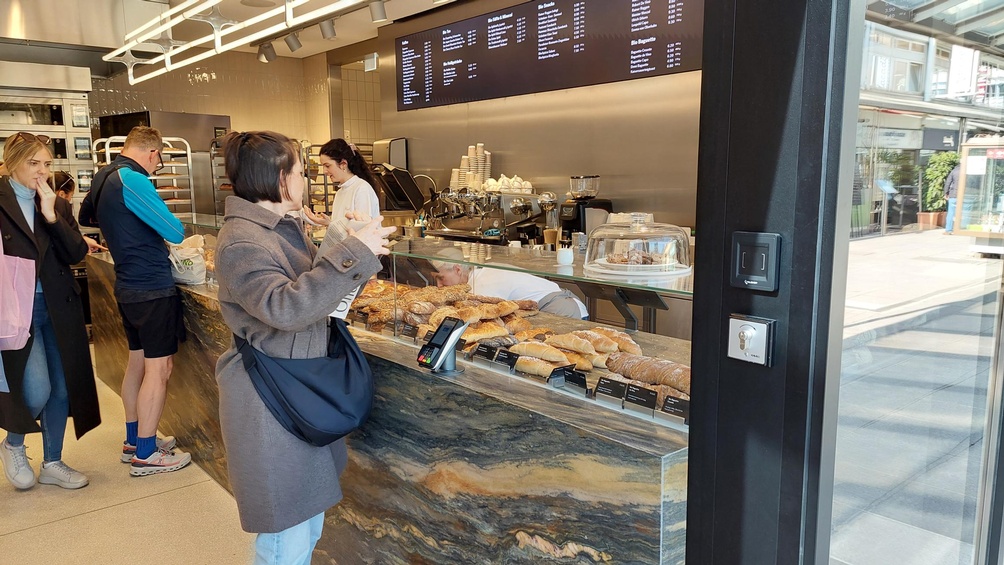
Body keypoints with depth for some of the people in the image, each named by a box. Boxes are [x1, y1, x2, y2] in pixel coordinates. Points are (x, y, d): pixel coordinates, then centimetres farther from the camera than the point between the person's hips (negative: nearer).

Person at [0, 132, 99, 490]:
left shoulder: (58, 205, 9)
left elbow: (76, 254, -2)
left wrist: (51, 216, -12)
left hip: (59, 308, 5)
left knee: (62, 388, 9)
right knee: (37, 390, -12)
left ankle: (52, 463, 27)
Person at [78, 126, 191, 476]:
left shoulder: (103, 178, 9)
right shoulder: (133, 180, -19)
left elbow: (86, 218, 29)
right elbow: (175, 233, -18)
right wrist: (170, 225, 4)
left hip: (127, 286, 10)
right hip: (152, 288, -10)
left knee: (137, 361, 18)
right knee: (159, 368, -3)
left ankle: (134, 440, 29)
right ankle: (145, 455, 5)